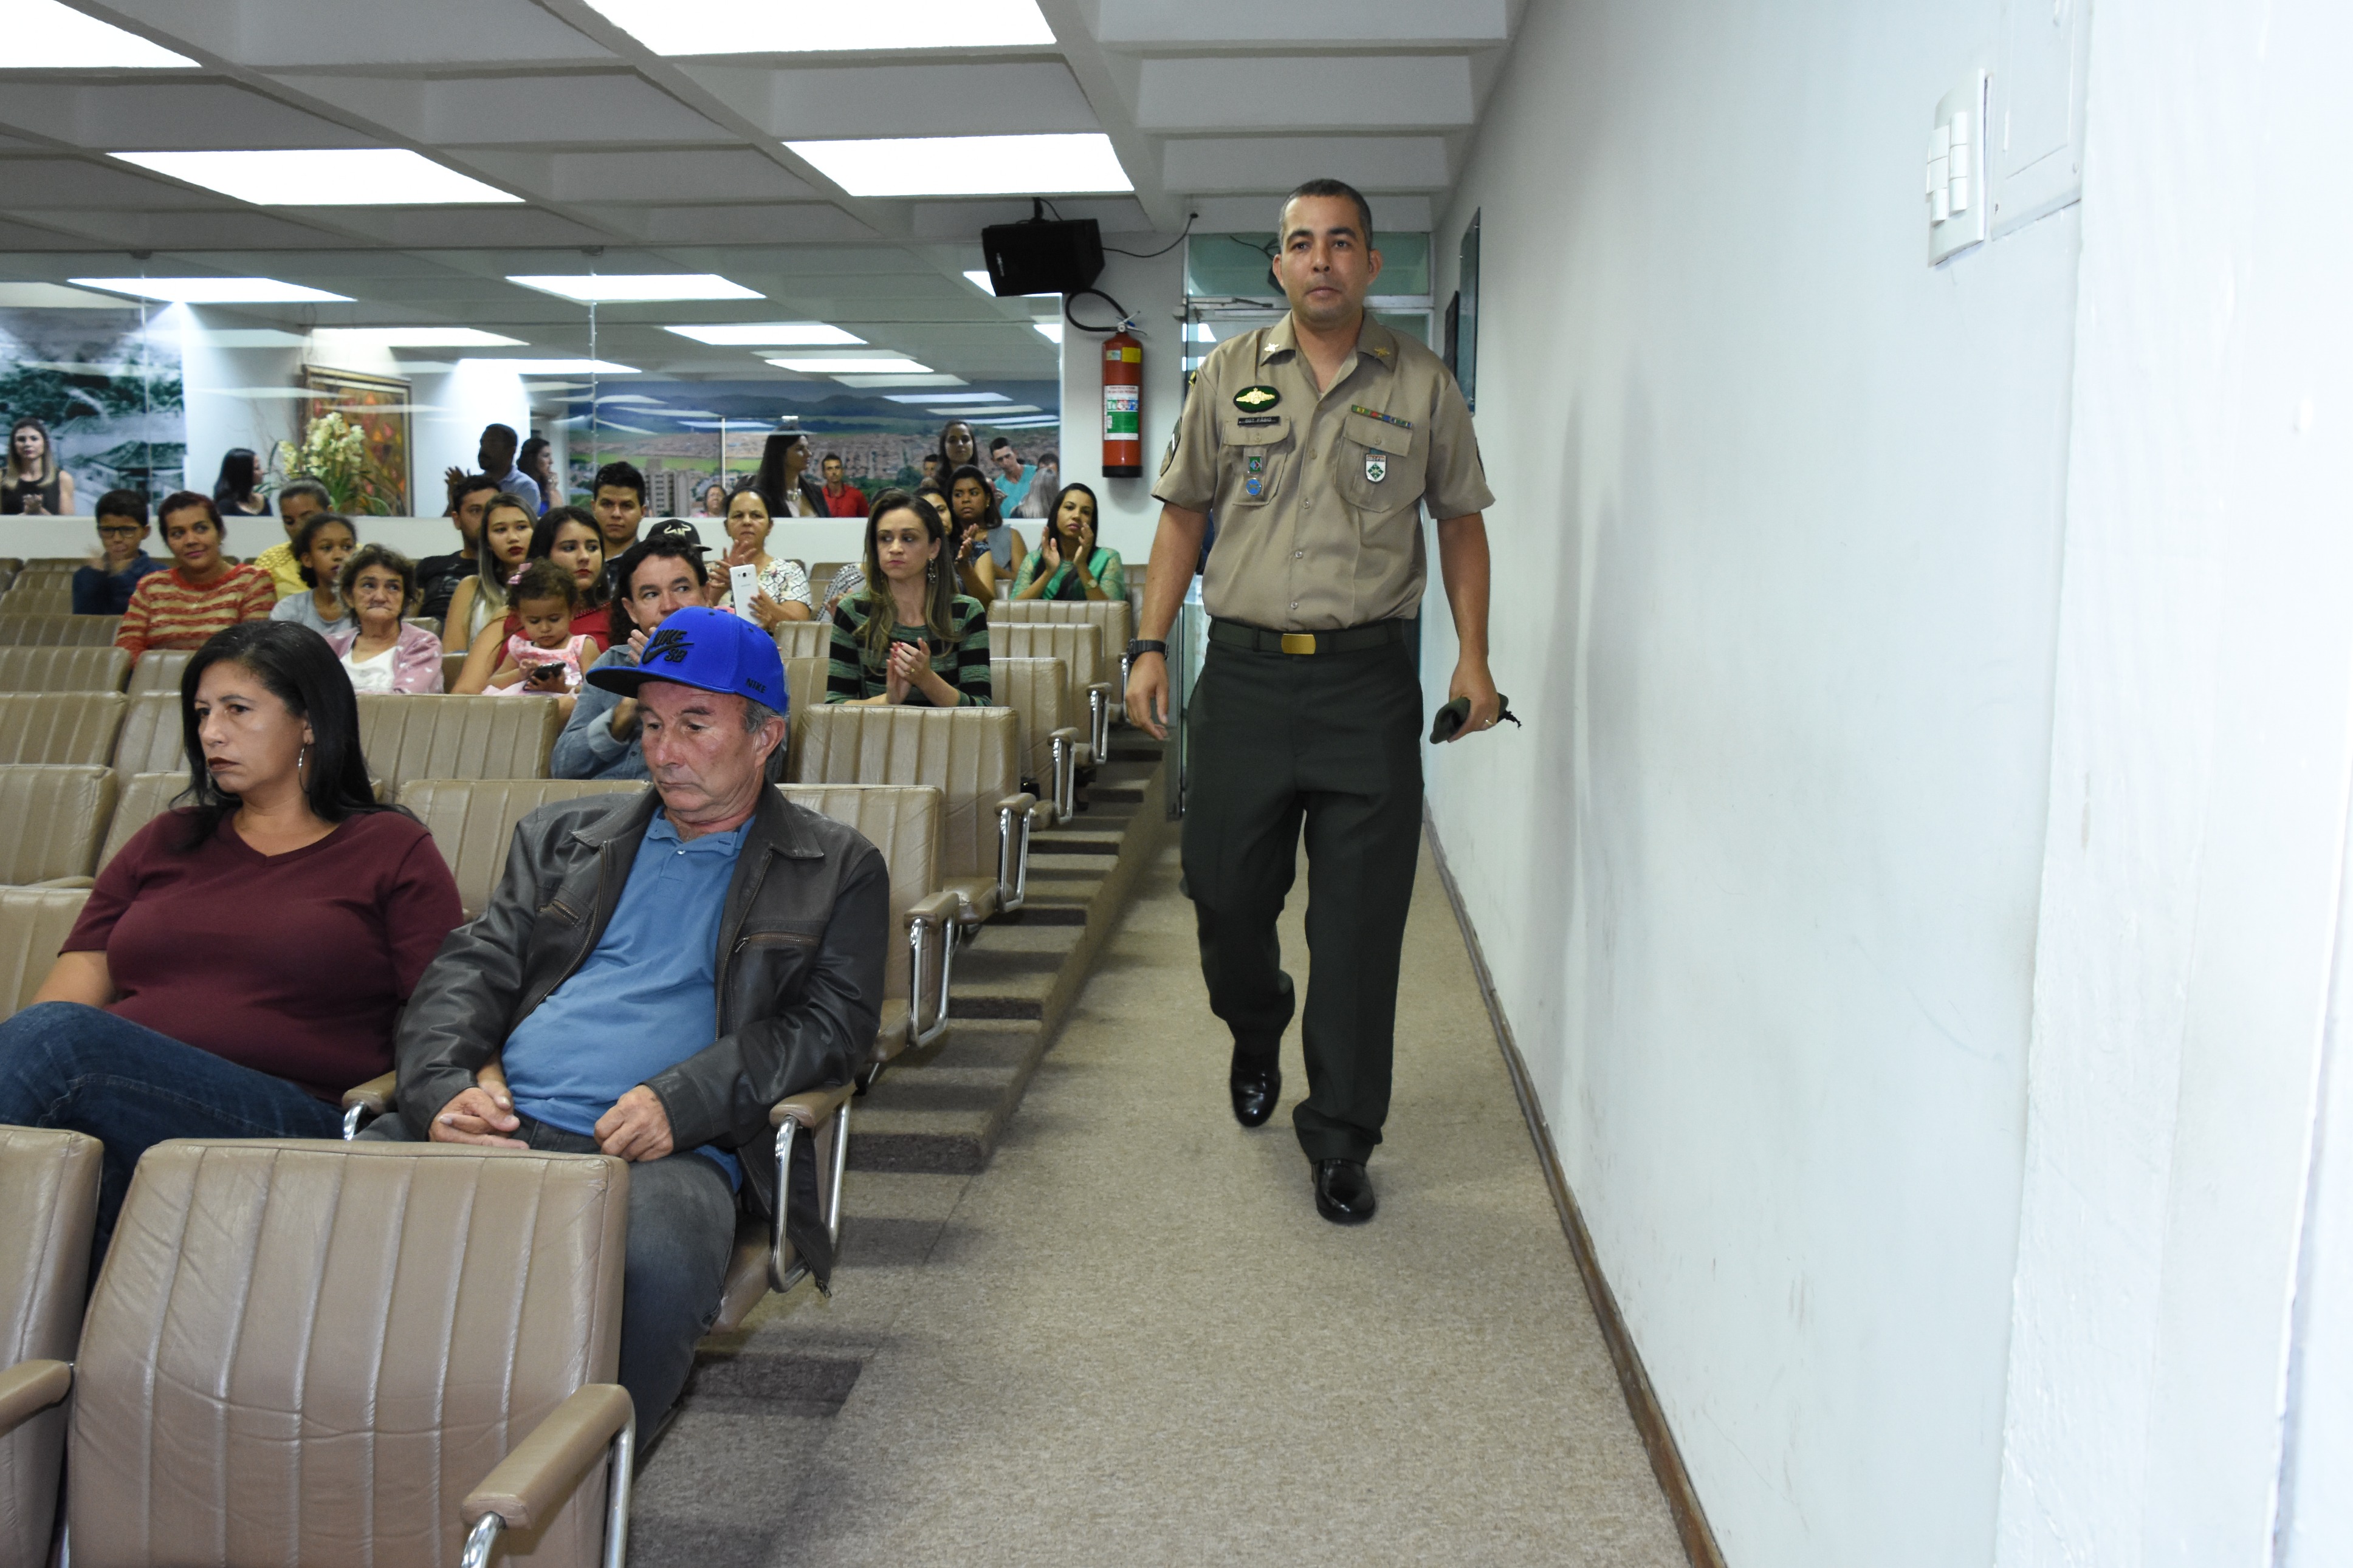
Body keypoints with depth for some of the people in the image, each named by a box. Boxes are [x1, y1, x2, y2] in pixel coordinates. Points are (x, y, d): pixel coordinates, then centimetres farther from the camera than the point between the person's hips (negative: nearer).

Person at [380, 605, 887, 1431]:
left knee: (655, 1264, -38)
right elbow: (471, 967, 17)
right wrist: (443, 1086, -6)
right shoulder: (565, 834, 26)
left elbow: (832, 1024, 4)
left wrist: (682, 1100, -12)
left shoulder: (837, 870, 15)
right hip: (500, 1123, 4)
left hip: (671, 1150, -3)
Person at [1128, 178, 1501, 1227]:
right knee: (1224, 889, 6)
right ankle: (1255, 1035, 40)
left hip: (1368, 679, -1)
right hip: (1245, 675, 1)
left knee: (1359, 922, 0)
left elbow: (1461, 519, 12)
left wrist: (1474, 657, 3)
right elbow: (1183, 512, 11)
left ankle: (1340, 1141, 12)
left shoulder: (1422, 384, 7)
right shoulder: (1229, 375, 8)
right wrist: (1150, 645, 3)